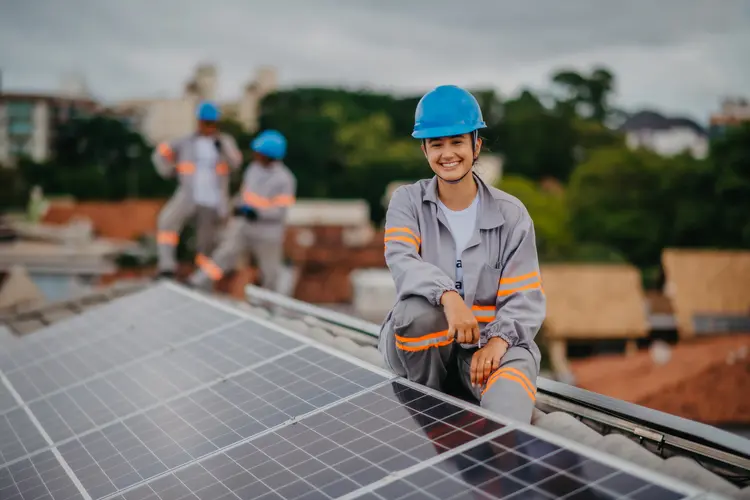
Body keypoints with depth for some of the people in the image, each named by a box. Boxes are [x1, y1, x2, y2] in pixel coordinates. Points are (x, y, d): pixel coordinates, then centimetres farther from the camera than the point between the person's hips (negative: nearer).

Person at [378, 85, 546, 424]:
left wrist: (499, 339, -26)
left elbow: (525, 298, -4)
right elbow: (402, 263, -19)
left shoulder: (511, 214, 2)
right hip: (423, 345, 3)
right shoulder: (407, 202, 2)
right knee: (418, 310, -35)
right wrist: (447, 296, -40)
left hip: (489, 341, -2)